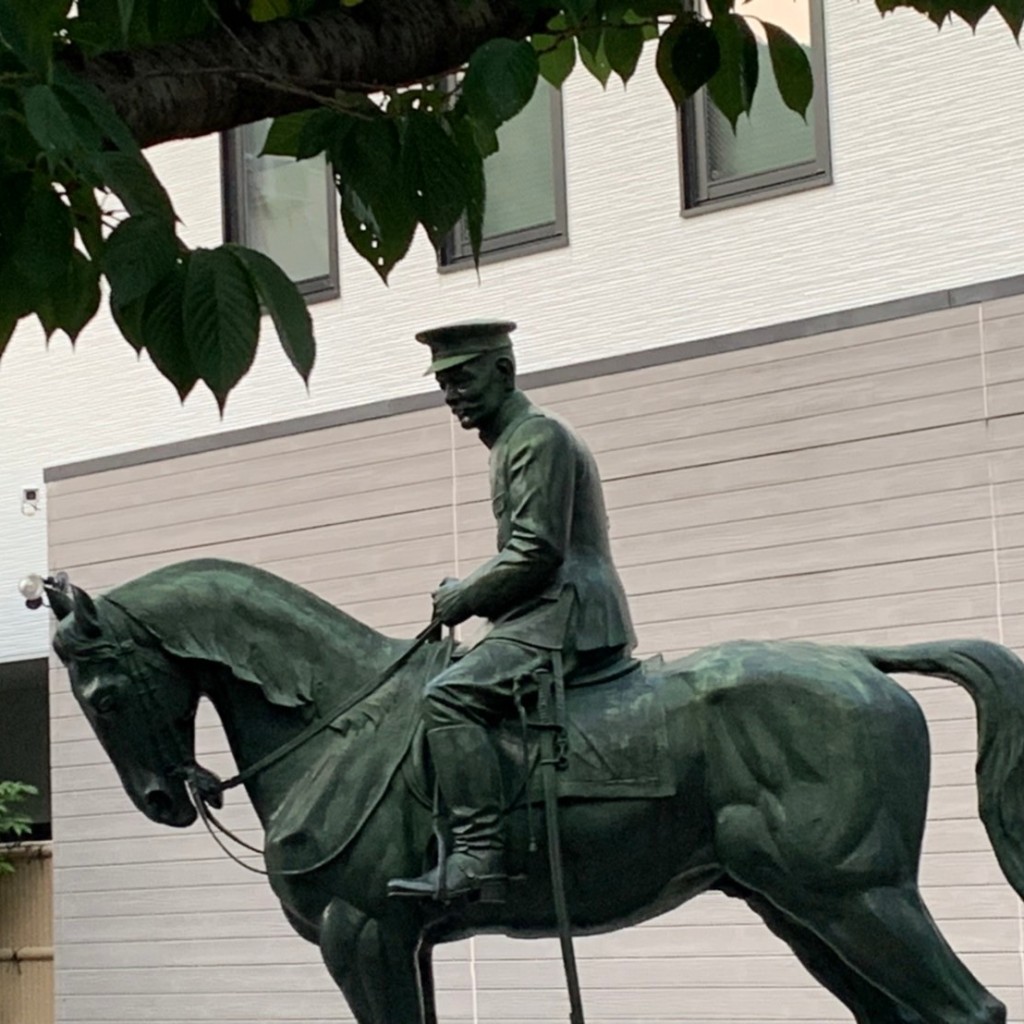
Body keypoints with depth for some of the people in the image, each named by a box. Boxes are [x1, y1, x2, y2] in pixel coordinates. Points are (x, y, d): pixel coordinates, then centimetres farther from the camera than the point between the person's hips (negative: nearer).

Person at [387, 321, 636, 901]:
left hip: (566, 614, -12)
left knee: (449, 697, -25)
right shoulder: (513, 439, 24)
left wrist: (463, 598, -8)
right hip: (554, 613, 12)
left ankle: (478, 857, -33)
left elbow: (536, 554, -18)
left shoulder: (537, 436, -8)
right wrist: (468, 596, 14)